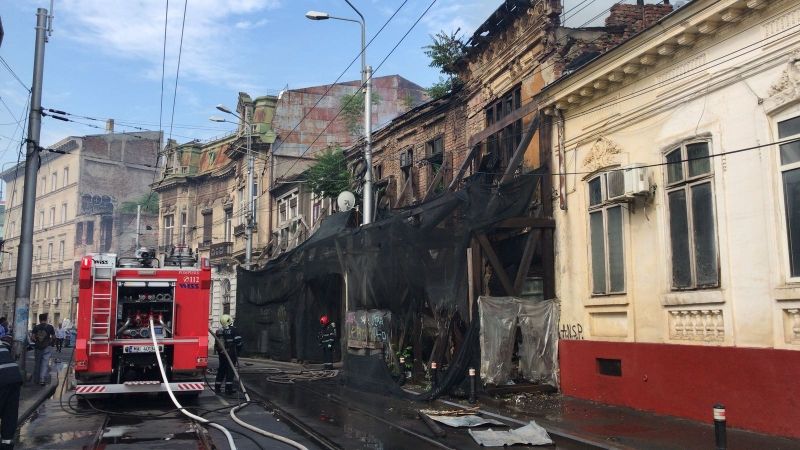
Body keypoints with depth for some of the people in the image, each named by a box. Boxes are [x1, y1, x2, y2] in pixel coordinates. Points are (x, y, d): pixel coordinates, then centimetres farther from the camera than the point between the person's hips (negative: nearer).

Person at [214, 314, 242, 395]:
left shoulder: (218, 331, 8)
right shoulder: (233, 330, -10)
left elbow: (216, 344, 14)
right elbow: (239, 342, -12)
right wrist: (237, 352, 0)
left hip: (221, 354, 6)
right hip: (231, 354, -6)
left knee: (221, 370, 15)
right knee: (230, 370, -2)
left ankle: (217, 387, 17)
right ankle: (228, 388, -5)